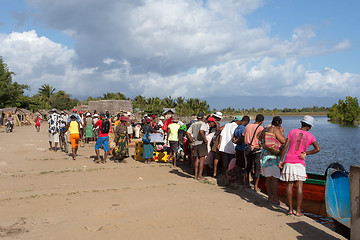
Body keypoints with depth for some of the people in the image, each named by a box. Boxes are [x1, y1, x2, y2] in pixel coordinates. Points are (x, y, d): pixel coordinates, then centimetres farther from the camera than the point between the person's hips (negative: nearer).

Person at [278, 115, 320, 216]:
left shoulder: (292, 131, 4)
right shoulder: (310, 136, 3)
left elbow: (285, 146, -2)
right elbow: (318, 149, -8)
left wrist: (281, 160, 0)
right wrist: (306, 153, 3)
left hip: (288, 162, 2)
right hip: (299, 163, -1)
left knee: (289, 185, 6)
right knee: (299, 186, 1)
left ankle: (290, 209, 7)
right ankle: (298, 210, 1)